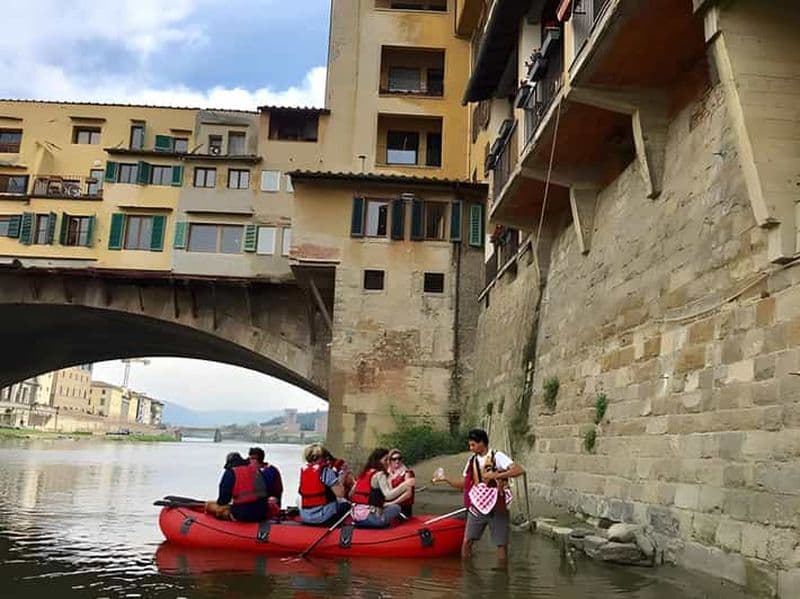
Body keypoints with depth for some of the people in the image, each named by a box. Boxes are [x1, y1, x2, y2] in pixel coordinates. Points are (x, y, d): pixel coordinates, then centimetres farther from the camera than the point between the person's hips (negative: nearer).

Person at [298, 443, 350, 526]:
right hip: (324, 517, -4)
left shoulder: (303, 470, 5)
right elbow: (340, 494, -13)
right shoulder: (326, 471, -11)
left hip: (304, 518, 4)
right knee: (346, 504, 18)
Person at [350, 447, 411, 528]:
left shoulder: (364, 473, 15)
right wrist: (405, 484, -12)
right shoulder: (379, 474, -7)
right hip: (367, 517, -8)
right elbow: (388, 495, -18)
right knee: (396, 508, 3)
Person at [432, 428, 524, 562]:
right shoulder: (472, 460, 7)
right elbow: (463, 483, 10)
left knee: (501, 544, 2)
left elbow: (519, 470, -22)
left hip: (496, 508, -4)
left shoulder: (497, 456, -10)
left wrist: (496, 476, -28)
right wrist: (446, 479, -3)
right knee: (467, 541, -2)